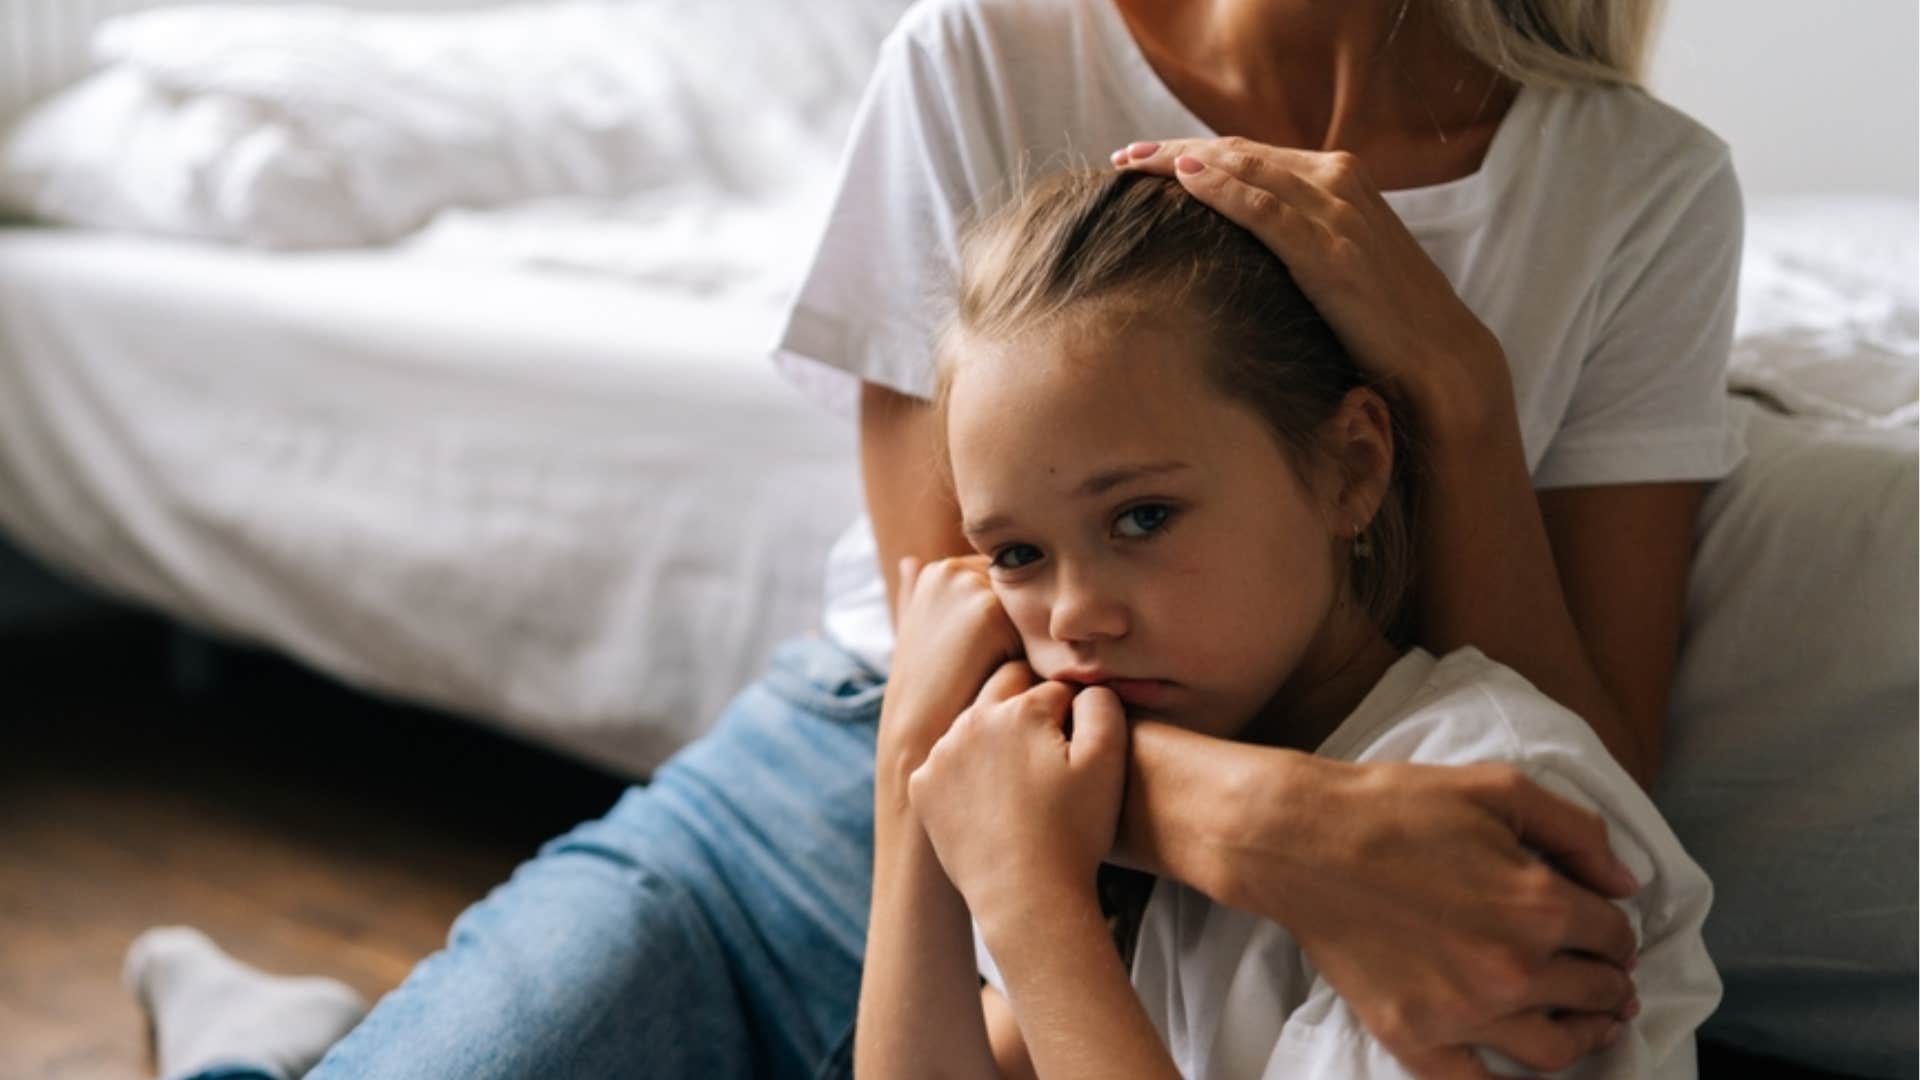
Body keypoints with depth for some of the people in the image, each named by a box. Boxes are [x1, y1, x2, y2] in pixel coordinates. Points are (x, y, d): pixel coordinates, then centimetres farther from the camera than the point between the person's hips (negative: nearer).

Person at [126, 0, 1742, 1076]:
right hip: (831, 804, 0)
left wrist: (1456, 375, -25)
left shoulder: (1644, 191, -10)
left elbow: (1582, 831, -11)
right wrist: (1267, 825, -36)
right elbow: (952, 697, -15)